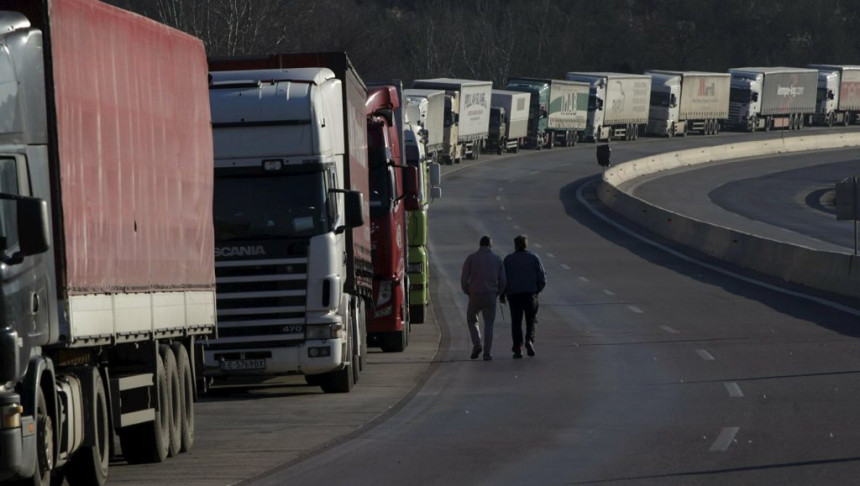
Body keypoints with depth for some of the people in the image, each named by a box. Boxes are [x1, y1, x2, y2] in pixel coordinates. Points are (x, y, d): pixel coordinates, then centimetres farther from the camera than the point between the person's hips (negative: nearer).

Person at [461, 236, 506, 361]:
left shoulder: (471, 258, -1)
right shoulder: (497, 259, 2)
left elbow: (464, 279, -3)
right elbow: (502, 281, 1)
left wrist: (468, 293, 14)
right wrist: (498, 294, 18)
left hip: (475, 296, -1)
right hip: (490, 296, 1)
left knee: (471, 320, 22)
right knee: (488, 324, 13)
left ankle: (477, 345, 4)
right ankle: (487, 353, 5)